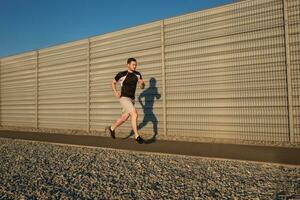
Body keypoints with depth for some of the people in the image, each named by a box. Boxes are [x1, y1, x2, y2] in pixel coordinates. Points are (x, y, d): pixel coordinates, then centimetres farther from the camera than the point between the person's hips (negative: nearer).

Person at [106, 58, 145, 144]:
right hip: (124, 98, -7)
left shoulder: (137, 74, 4)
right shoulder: (121, 74, -9)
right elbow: (113, 82, 8)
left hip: (131, 99, 7)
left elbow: (142, 87, 8)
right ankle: (137, 136, -13)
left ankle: (112, 128, 44)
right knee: (134, 114, -22)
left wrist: (142, 83, -16)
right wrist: (115, 92, -7)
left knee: (124, 118, 18)